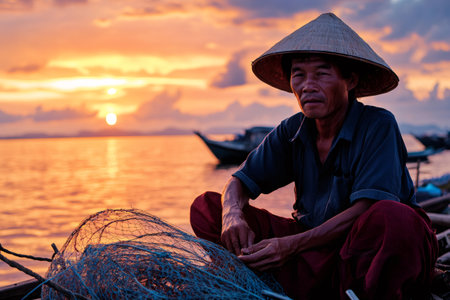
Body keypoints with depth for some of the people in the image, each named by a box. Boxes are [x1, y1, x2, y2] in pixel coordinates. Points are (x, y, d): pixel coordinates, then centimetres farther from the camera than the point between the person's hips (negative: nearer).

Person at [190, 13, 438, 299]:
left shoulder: (379, 126, -12)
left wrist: (293, 244, -29)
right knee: (205, 207, -6)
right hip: (316, 248, 6)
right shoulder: (291, 131, 3)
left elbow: (367, 209, -21)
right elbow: (241, 181, 5)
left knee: (392, 218, -42)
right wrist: (232, 214, -20)